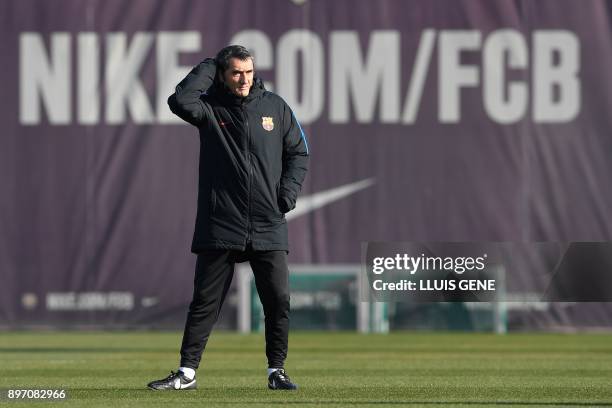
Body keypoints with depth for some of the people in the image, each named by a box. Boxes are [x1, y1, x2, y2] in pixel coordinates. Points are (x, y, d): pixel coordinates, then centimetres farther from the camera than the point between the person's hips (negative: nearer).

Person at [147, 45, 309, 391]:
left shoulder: (275, 107, 6)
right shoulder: (210, 107, 0)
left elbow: (299, 153, 14)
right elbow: (180, 101, -21)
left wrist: (288, 193, 0)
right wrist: (208, 68, -9)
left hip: (268, 228, 2)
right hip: (220, 228, -1)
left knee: (278, 300, -1)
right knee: (205, 302, 2)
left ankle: (277, 370, 10)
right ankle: (187, 371, 7)